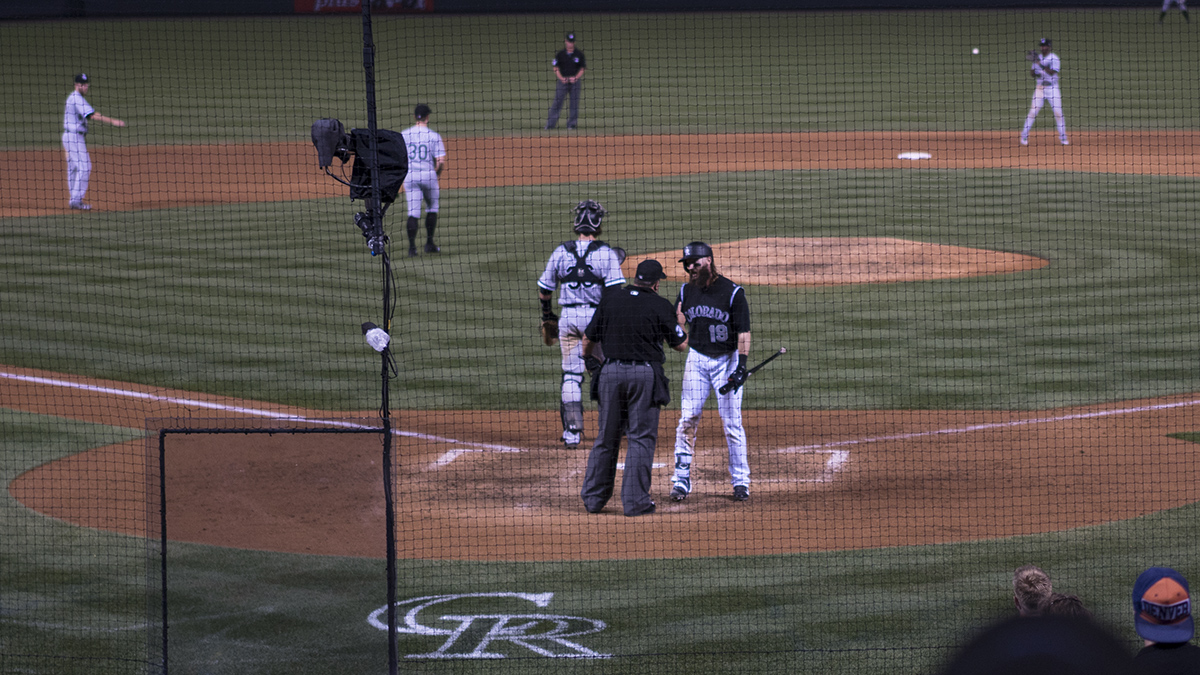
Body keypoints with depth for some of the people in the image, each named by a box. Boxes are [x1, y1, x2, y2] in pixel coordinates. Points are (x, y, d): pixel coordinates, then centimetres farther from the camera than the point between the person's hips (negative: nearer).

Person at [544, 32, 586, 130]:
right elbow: (556, 68, 6)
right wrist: (561, 78, -10)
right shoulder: (560, 54, 5)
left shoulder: (579, 54, 5)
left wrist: (576, 77, -9)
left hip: (575, 81, 1)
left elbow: (582, 69, 6)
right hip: (562, 81, 0)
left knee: (574, 103, 0)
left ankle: (572, 123, 8)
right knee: (557, 103, -5)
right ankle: (550, 123, -5)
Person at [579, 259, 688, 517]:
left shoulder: (610, 299, 4)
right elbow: (680, 344, 0)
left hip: (610, 372, 4)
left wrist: (590, 359, 31)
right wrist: (679, 320, 17)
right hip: (645, 375, -3)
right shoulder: (659, 305, -6)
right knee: (642, 437, 3)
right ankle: (635, 501, 0)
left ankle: (593, 497, 16)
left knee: (606, 436, 13)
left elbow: (589, 338, 11)